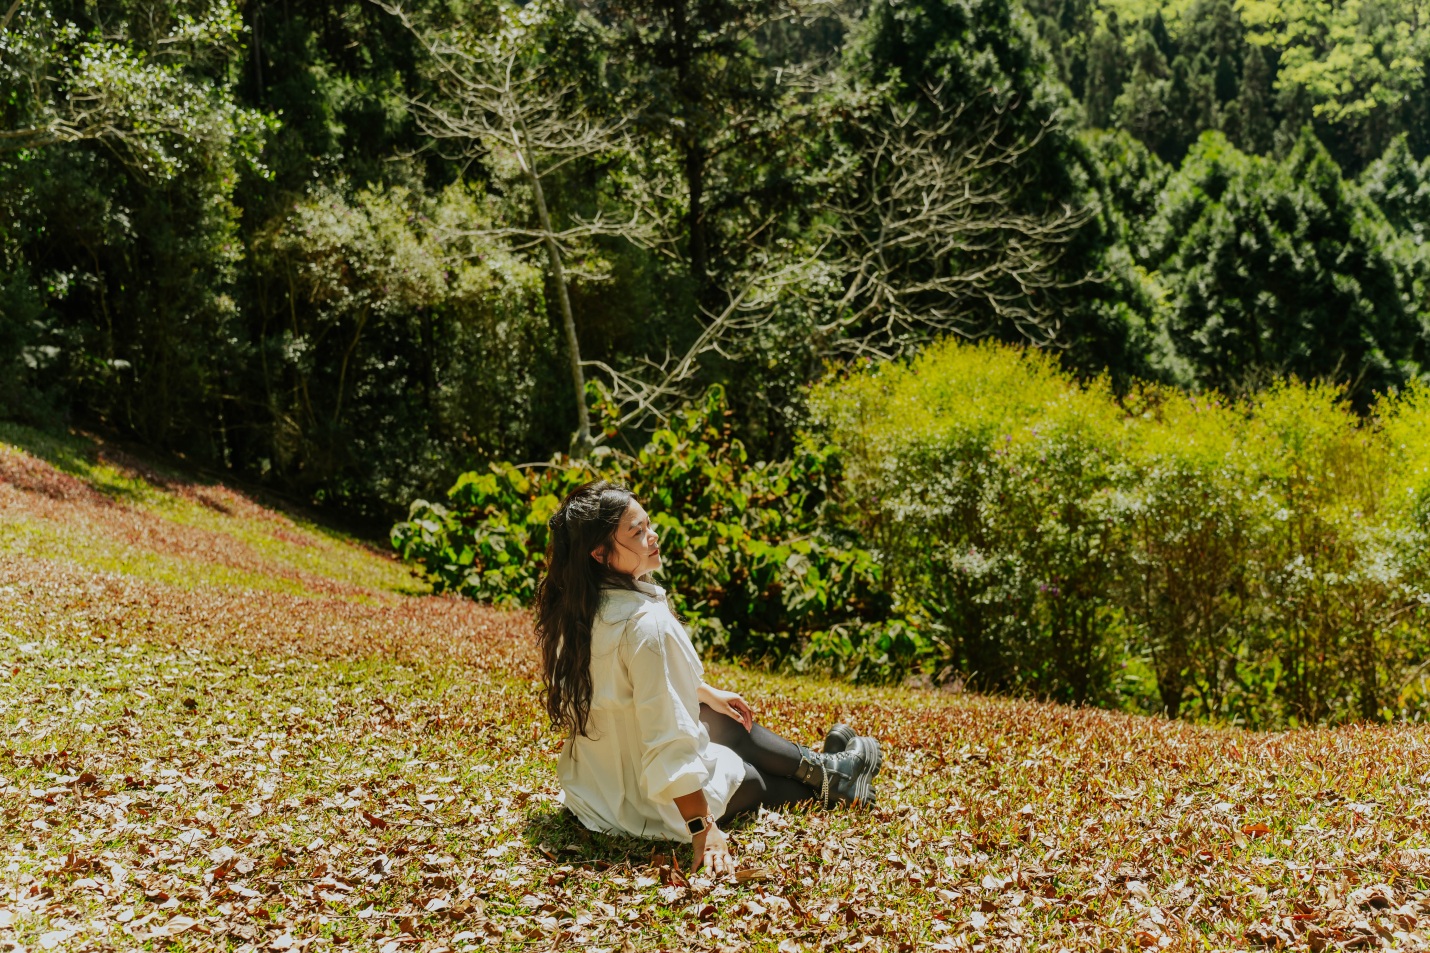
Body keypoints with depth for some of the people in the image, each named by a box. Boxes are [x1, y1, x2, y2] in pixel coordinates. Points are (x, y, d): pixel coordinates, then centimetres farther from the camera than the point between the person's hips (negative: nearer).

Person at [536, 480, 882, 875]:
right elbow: (669, 743, -31)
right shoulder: (648, 624, -32)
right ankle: (827, 780, 47)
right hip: (643, 805, -8)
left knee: (728, 718, 25)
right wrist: (703, 829, -24)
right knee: (754, 778, 20)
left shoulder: (575, 607, -4)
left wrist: (707, 692, 24)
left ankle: (817, 766, 43)